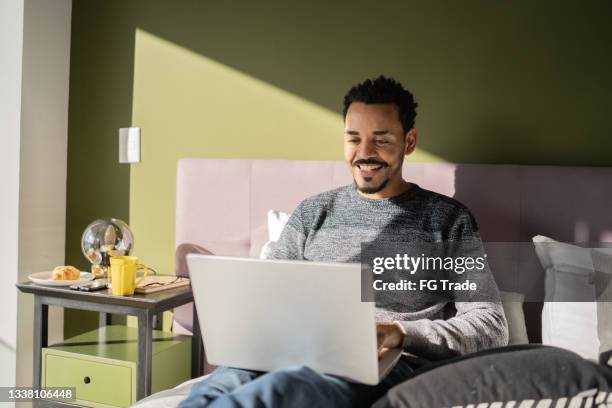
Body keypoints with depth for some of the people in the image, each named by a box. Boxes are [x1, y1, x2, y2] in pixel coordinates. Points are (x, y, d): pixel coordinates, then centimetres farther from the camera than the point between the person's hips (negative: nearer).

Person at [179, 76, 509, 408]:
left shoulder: (448, 219, 9)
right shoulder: (313, 213, 18)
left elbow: (491, 325, 2)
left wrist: (401, 334, -15)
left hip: (391, 367, -2)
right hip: (304, 357, 3)